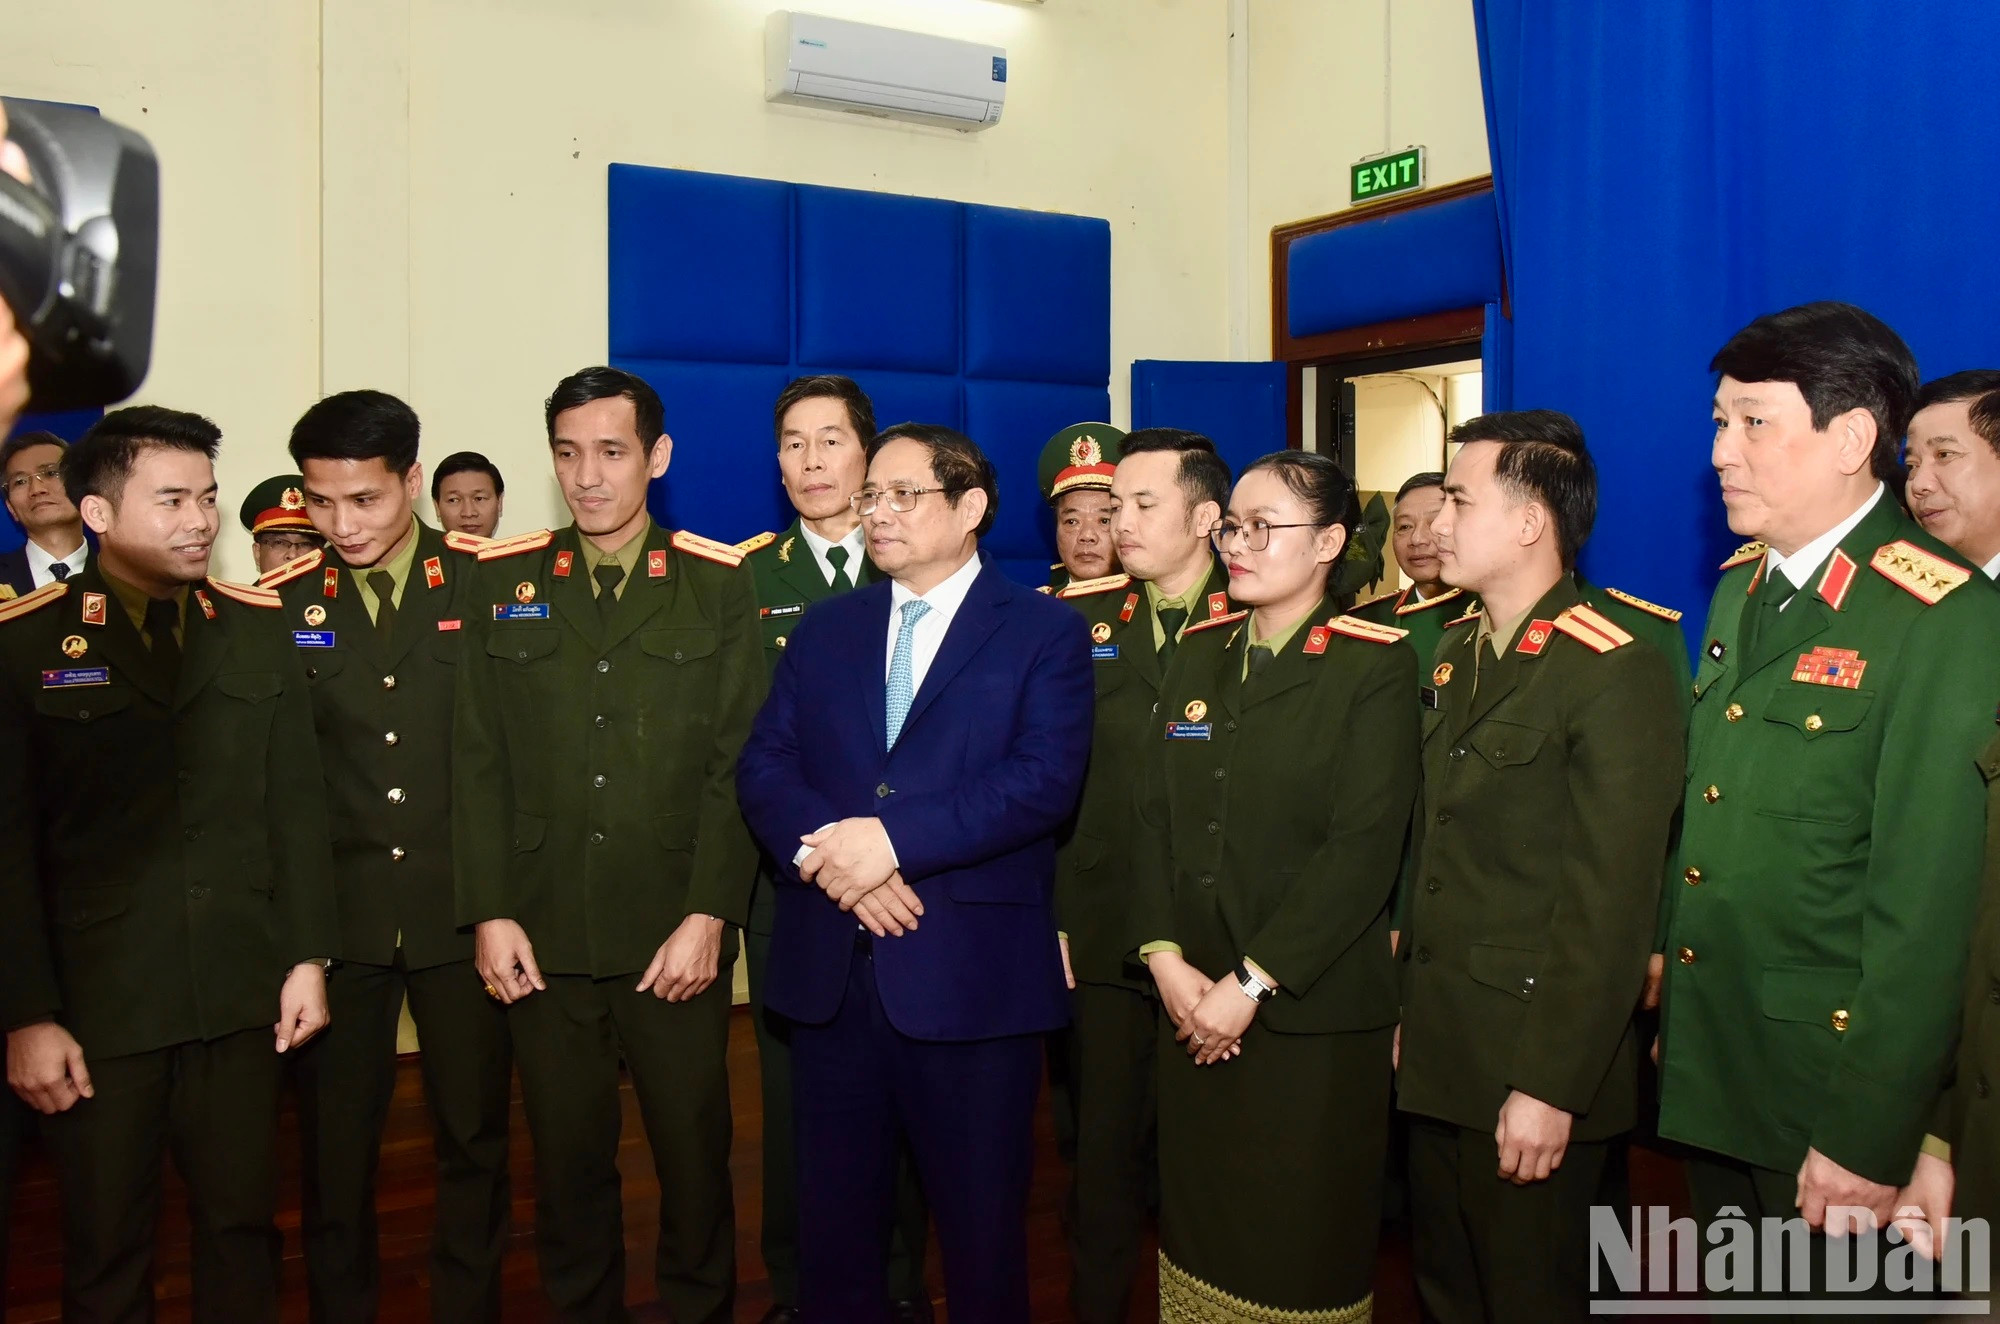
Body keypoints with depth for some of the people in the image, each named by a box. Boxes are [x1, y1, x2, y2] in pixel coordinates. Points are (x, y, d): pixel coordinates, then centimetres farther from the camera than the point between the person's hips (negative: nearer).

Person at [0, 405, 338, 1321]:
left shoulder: (257, 629, 6)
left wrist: (309, 955, 4)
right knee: (106, 1250, 11)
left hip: (242, 995, 3)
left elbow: (295, 803, 7)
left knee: (242, 1226, 13)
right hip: (97, 1003, -2)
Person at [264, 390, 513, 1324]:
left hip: (460, 907, -1)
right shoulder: (287, 604, 2)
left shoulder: (482, 585, -1)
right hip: (335, 913, 1)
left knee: (474, 1134, 10)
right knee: (333, 1143, 10)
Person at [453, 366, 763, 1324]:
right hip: (543, 933, 2)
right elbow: (478, 761, 3)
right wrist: (489, 913, -3)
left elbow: (739, 764, -3)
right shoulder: (503, 580, 6)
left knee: (695, 1155, 9)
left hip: (677, 935, -1)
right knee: (566, 1158, 12)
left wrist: (708, 914, -10)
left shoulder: (721, 584, 1)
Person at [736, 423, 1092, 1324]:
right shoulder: (825, 628, 12)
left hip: (971, 971, -4)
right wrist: (821, 849, -16)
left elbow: (1044, 779, -15)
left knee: (981, 1225, 11)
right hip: (830, 967, 4)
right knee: (833, 1217, 15)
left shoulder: (1046, 632, -1)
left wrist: (894, 837, -22)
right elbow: (764, 766, 3)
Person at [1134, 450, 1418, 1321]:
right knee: (1199, 1220, 12)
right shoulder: (1199, 656, 11)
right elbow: (1154, 817, 6)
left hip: (1314, 1012, -5)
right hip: (1192, 1008, 5)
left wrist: (1250, 984, -16)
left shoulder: (1374, 665, -7)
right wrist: (1166, 958, -6)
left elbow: (1363, 850, -14)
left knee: (1303, 1239, 6)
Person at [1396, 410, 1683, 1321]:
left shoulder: (1616, 672, -17)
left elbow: (1611, 907, -20)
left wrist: (1550, 1088, -20)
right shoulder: (1456, 654, 9)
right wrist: (1402, 1005, 8)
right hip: (1434, 1053, 7)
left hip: (1530, 1070, -7)